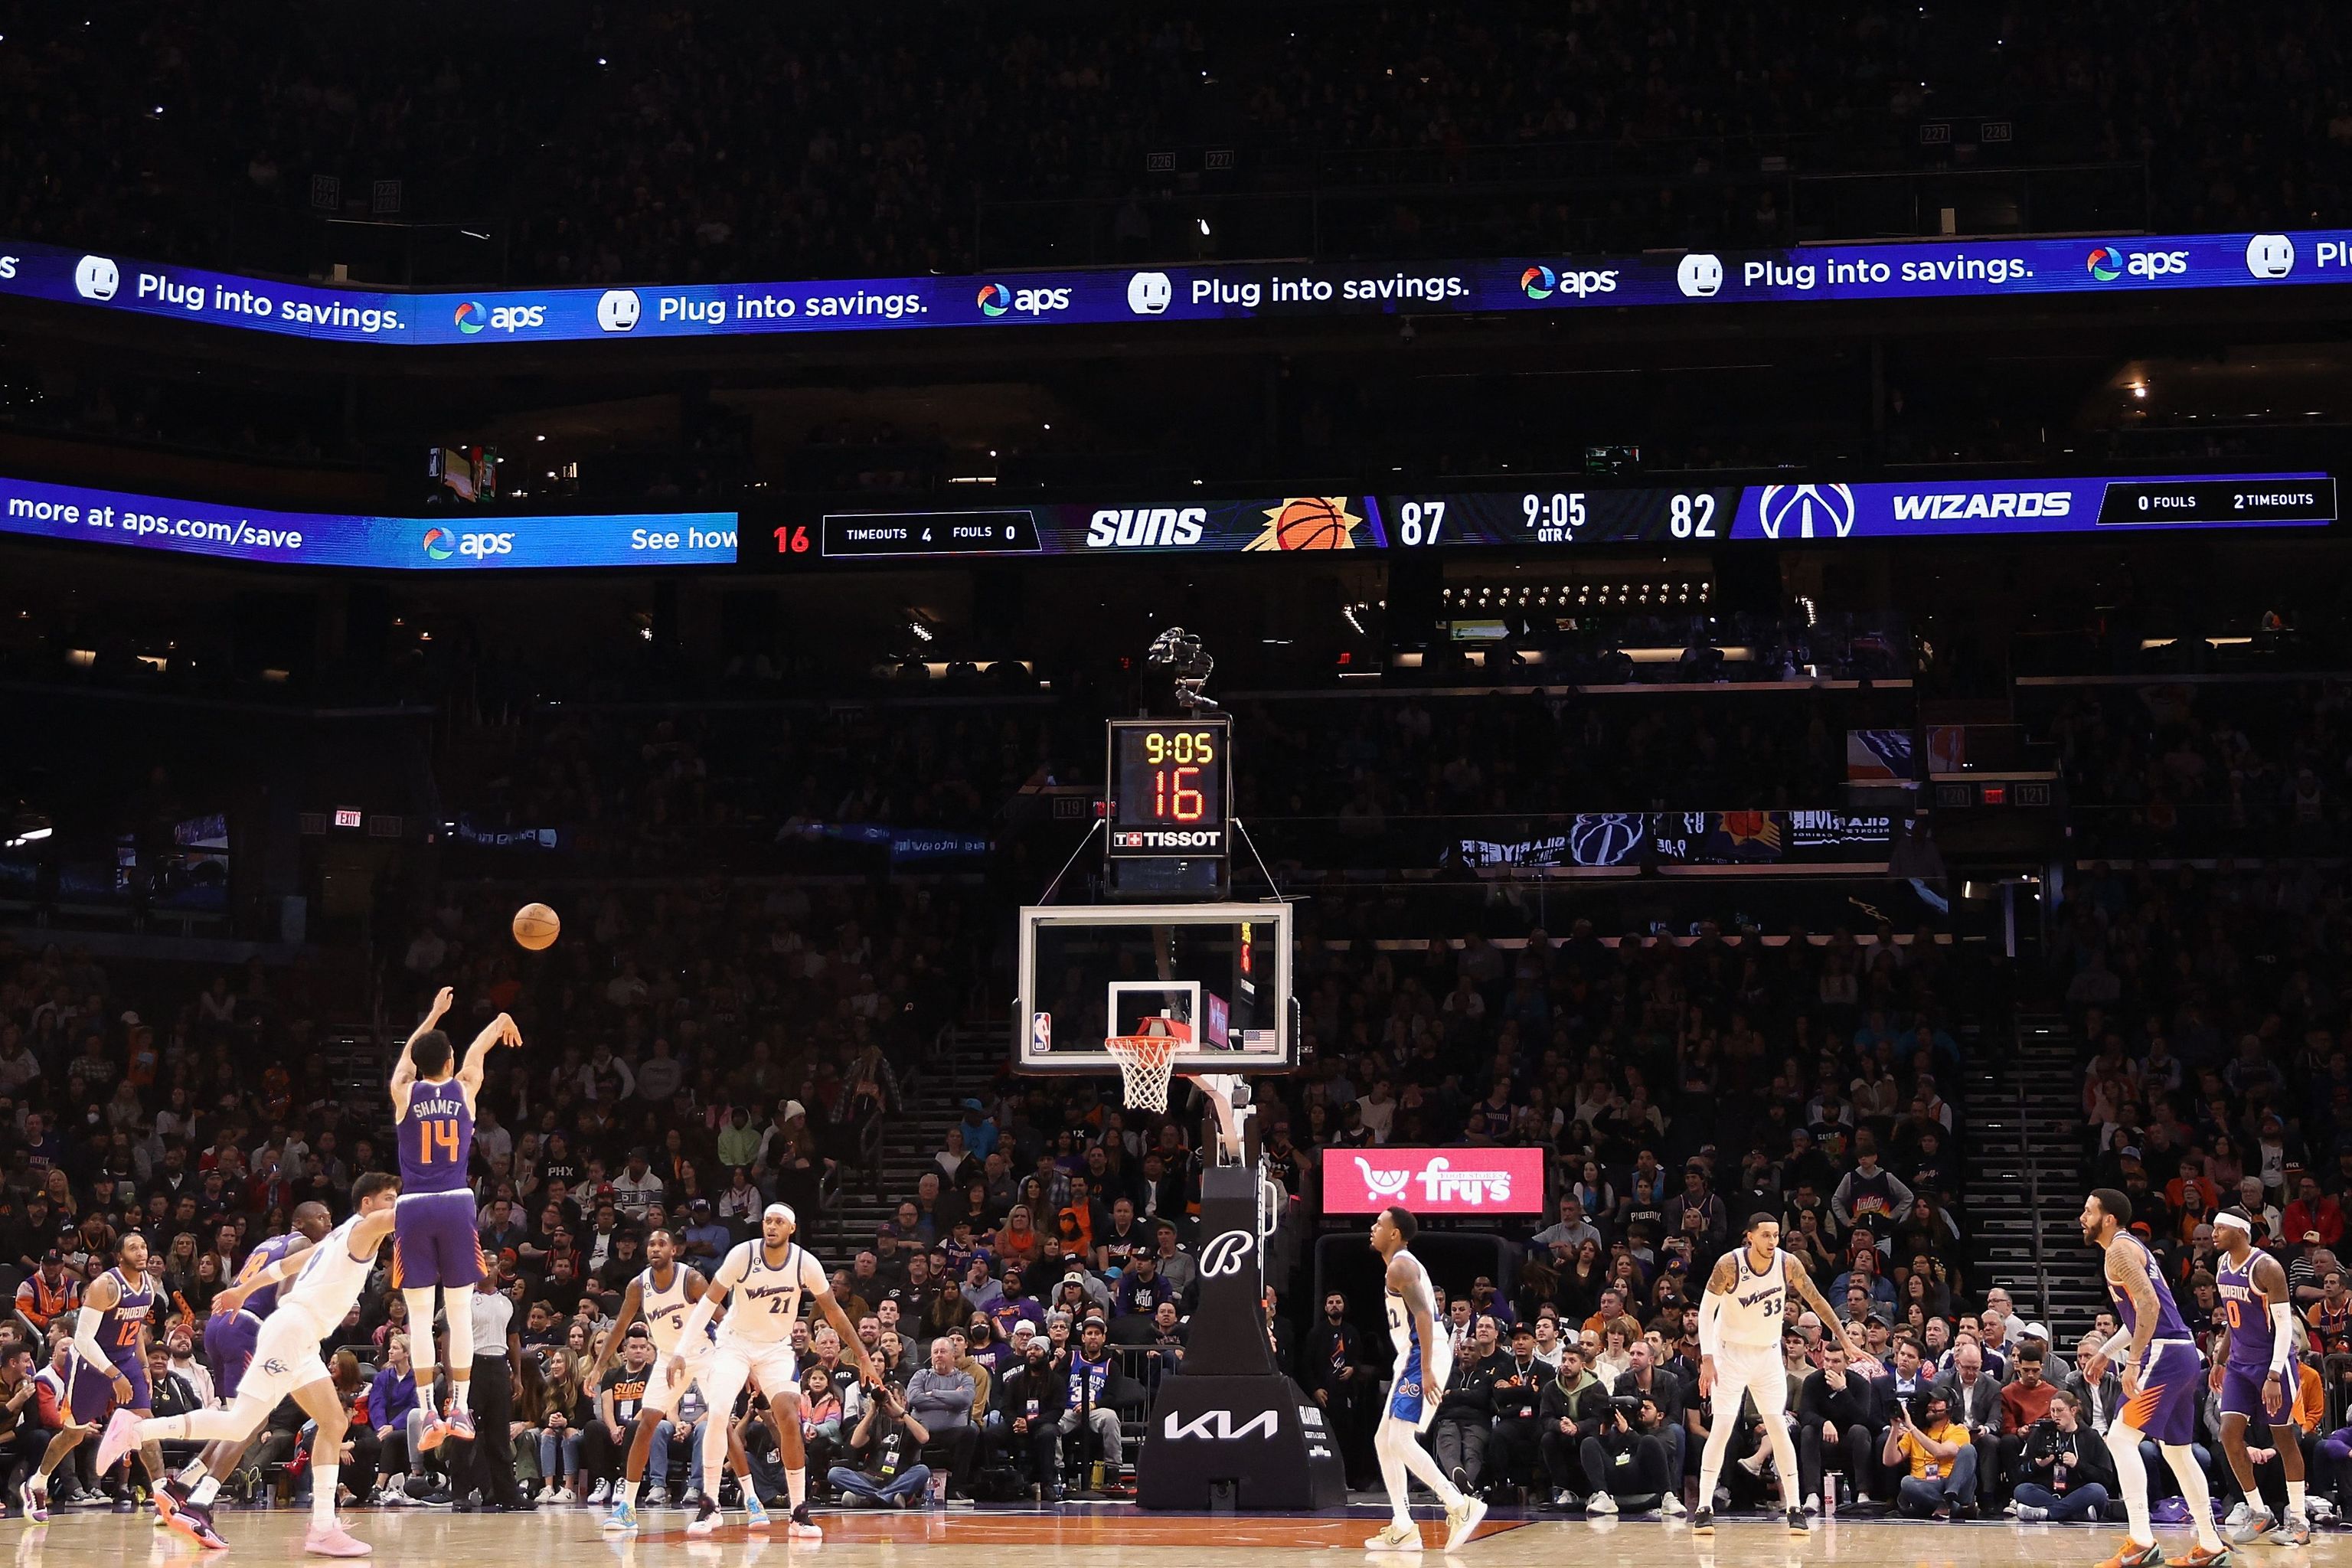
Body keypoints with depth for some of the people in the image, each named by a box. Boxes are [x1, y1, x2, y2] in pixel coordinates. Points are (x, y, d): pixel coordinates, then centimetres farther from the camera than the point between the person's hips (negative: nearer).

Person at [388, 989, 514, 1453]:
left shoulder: (404, 1093, 4)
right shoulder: (464, 1089, 5)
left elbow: (410, 1052, 26)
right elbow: (477, 1052, 27)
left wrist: (435, 1014, 41)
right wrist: (500, 1023, 47)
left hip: (414, 1208, 0)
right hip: (456, 1205, 0)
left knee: (419, 1314, 0)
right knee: (460, 1309, 5)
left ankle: (429, 1415, -5)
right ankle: (460, 1407, 4)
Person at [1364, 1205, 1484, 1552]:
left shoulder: (1400, 1266, -12)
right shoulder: (1405, 1264, 20)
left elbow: (1423, 1314, -22)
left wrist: (1426, 1370, -27)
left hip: (1423, 1356, -11)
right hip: (1414, 1357, 11)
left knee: (1400, 1440, -17)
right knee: (1384, 1440, 11)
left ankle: (1460, 1506, -17)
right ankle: (1403, 1527, 10)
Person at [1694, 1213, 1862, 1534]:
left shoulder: (1788, 1263, -13)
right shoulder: (1729, 1264, -20)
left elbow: (1817, 1301, -2)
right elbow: (1707, 1309, -13)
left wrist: (1846, 1342, -3)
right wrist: (1707, 1359, -19)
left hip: (1768, 1354, 2)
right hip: (1731, 1352, -2)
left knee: (1779, 1429, -3)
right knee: (1721, 1429, -9)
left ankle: (1794, 1509, 2)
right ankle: (1704, 1509, -6)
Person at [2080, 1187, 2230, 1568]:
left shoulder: (2120, 1249, -9)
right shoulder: (2131, 1245, 22)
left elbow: (2149, 1304, -21)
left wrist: (2133, 1361, -22)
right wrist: (2106, 1352, 28)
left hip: (2164, 1354, -10)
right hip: (2183, 1354, 10)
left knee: (2121, 1437, -13)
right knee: (2176, 1450, 18)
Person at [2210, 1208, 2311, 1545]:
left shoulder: (2266, 1267, -19)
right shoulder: (2222, 1264, 5)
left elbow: (2285, 1325, -20)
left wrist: (2274, 1376, -26)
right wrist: (2221, 1359, 18)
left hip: (2272, 1362, -7)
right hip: (2240, 1363, 7)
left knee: (2284, 1438, 2)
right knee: (2229, 1434, -4)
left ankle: (2299, 1519, 13)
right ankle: (2258, 1513, 7)